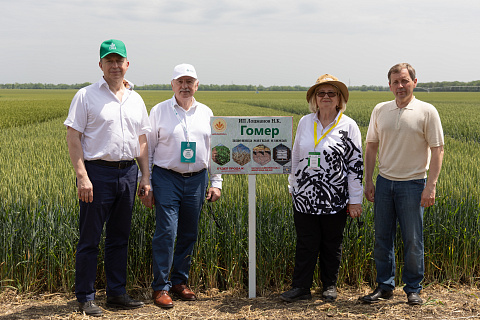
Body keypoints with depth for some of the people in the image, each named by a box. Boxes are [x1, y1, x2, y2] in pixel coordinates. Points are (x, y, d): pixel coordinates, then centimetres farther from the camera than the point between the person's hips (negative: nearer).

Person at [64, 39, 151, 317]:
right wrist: (82, 176, -15)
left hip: (128, 173, 5)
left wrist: (146, 177, 10)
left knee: (120, 237, 12)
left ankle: (117, 293, 22)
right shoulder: (86, 96, -2)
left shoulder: (136, 99, 14)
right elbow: (73, 137, -6)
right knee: (90, 238, 0)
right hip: (97, 172, -5)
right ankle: (86, 298, 11)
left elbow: (142, 141, 17)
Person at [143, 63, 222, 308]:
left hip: (196, 180, 3)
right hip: (167, 178, -3)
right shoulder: (159, 111, 2)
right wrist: (146, 186, -1)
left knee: (189, 234, 8)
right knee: (166, 232, -9)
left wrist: (216, 182, 8)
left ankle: (180, 281, 23)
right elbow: (148, 150, 3)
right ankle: (161, 287, 1)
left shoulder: (206, 113, 10)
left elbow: (214, 150, 15)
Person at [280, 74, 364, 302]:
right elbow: (296, 157, 14)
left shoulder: (348, 126, -3)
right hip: (305, 196, 2)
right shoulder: (304, 122, 6)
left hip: (334, 198, -2)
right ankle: (301, 287, 14)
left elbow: (356, 163, -3)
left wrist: (355, 200, -6)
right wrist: (293, 186, 14)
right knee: (306, 243, 5)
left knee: (332, 244, 10)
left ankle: (330, 286, 26)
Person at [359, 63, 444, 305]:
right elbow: (371, 146, 11)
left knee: (413, 240, 3)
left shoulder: (427, 112, -4)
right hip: (384, 182, 3)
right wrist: (368, 181, 6)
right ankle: (385, 286, 20)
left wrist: (430, 186, -12)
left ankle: (413, 289, 17)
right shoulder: (380, 110, 7)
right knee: (382, 237, 7)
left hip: (412, 183, -3)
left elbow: (437, 150, -5)